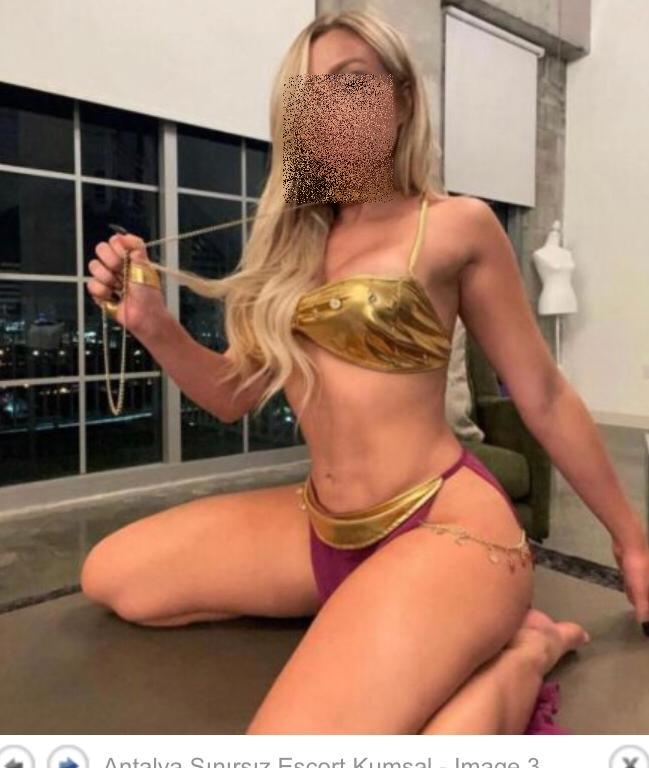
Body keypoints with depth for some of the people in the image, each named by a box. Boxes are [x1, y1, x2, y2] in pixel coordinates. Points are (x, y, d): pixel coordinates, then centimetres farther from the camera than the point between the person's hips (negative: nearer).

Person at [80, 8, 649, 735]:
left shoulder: (456, 225, -6)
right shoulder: (294, 241, 9)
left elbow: (543, 397, 0)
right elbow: (235, 394, 10)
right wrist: (152, 324, -8)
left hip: (443, 527, -6)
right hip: (323, 527, 7)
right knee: (109, 575, 9)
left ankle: (521, 653, 0)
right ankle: (359, 610, 6)